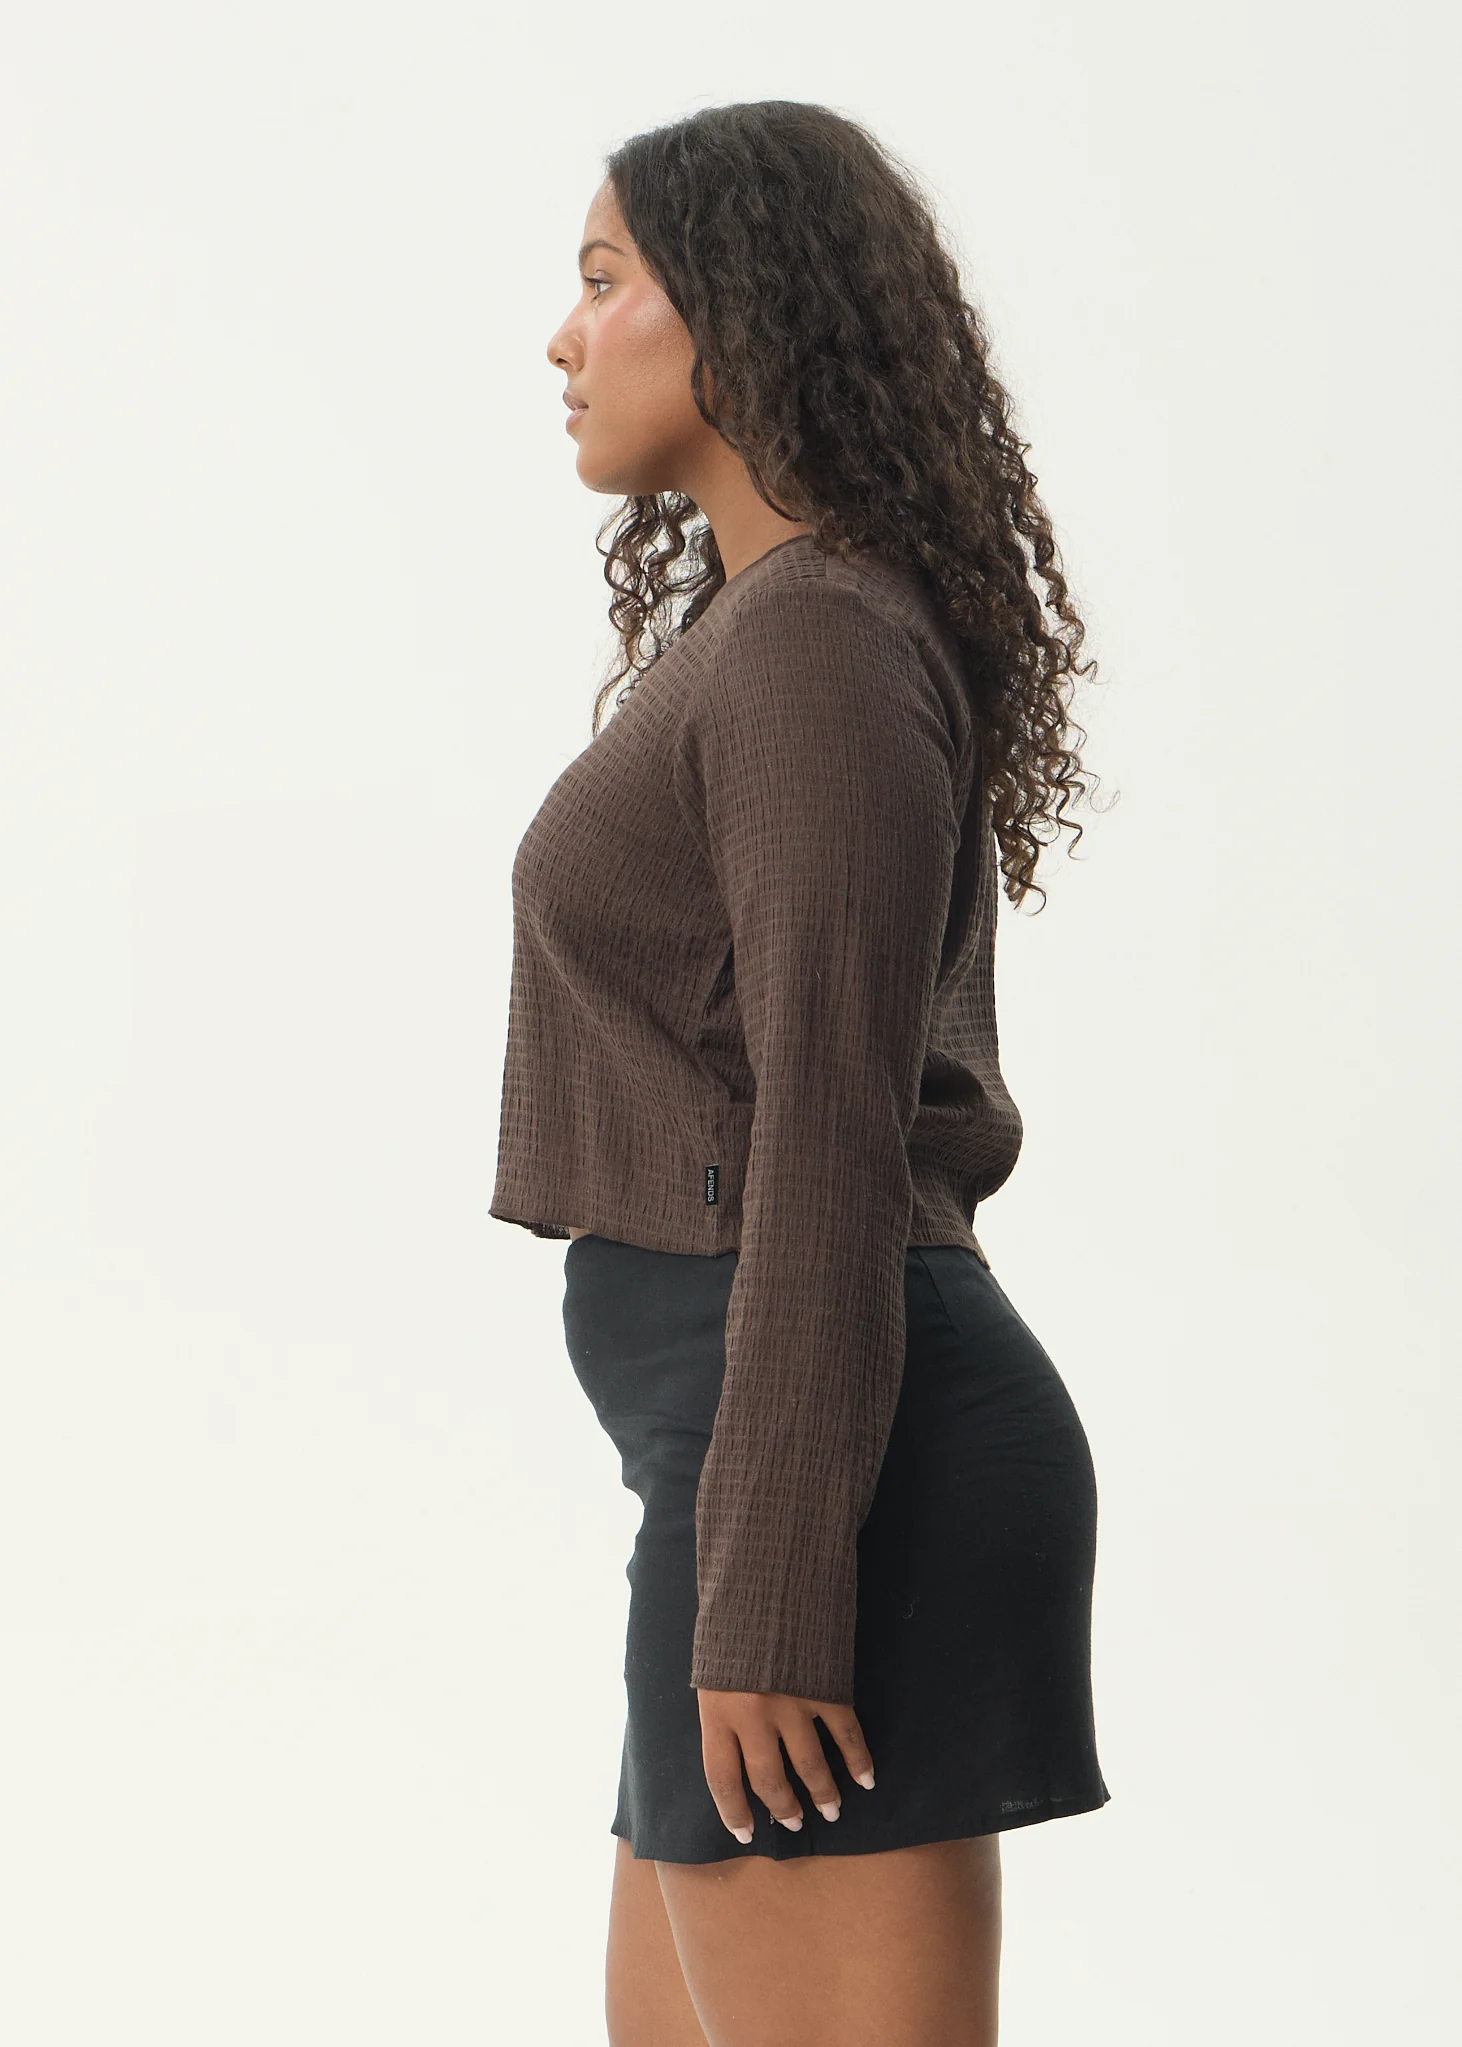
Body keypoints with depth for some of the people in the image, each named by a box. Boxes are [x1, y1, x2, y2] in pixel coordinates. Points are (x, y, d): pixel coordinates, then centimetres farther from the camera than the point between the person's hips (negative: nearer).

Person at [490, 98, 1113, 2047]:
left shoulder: (814, 646, -13)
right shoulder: (760, 626, 18)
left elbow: (834, 1147, -19)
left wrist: (768, 1597, -21)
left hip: (822, 1434, -11)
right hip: (769, 1423, 11)